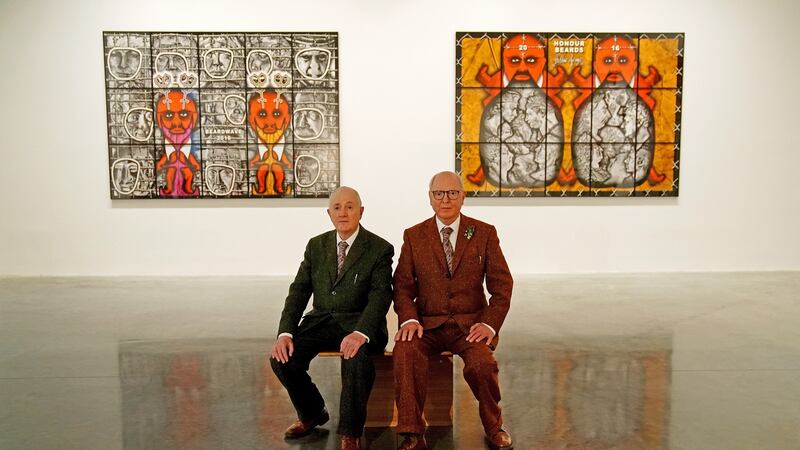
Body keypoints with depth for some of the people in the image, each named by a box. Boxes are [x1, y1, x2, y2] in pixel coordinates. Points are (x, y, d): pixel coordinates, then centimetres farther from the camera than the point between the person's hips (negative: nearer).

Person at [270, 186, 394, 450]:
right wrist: (285, 333, -11)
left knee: (356, 357, -36)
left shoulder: (379, 249, -4)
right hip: (321, 321, 5)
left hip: (358, 323, -4)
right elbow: (299, 291, 5)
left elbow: (380, 296, -15)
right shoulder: (316, 246, 10)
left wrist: (360, 333, -33)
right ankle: (312, 413, 11)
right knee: (282, 356, -18)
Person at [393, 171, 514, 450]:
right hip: (427, 323, 1)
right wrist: (408, 319, -14)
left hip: (470, 323, 0)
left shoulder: (484, 233, 5)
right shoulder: (413, 236, 8)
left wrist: (489, 324, -13)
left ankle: (494, 427, 1)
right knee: (405, 352, -31)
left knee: (482, 362, -30)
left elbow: (502, 285, 3)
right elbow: (403, 286, 5)